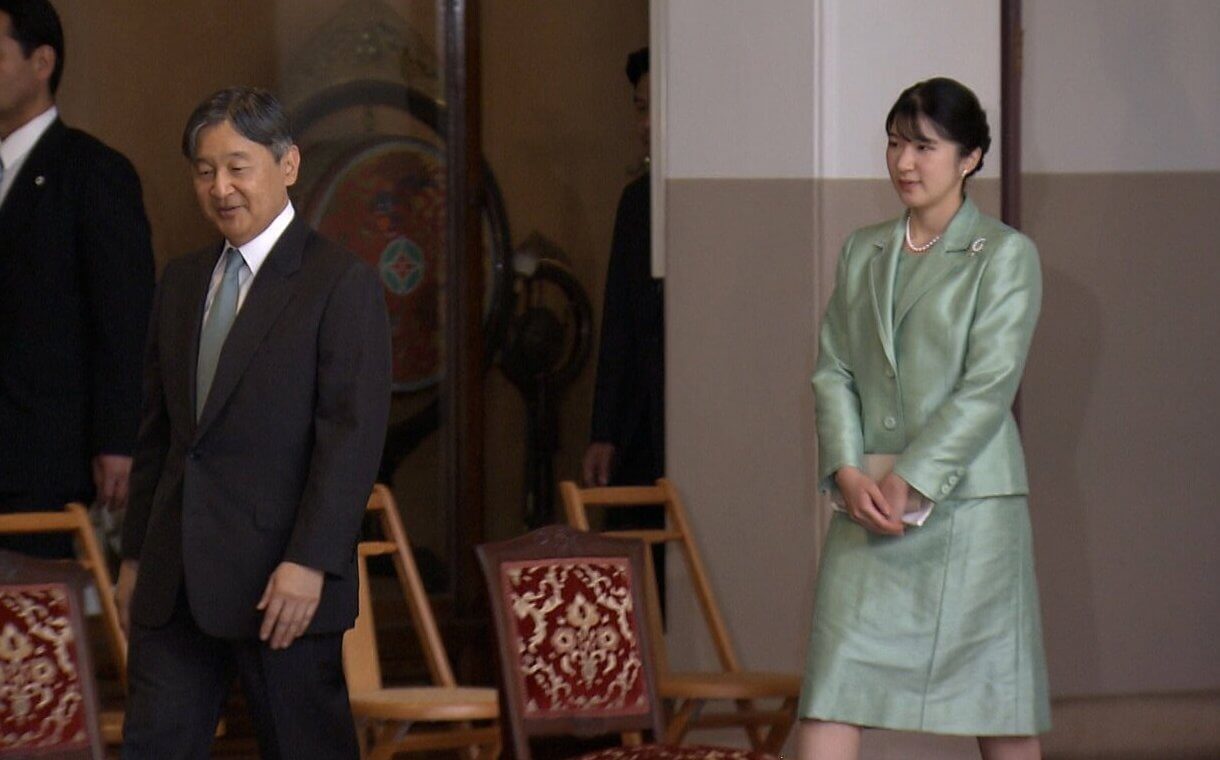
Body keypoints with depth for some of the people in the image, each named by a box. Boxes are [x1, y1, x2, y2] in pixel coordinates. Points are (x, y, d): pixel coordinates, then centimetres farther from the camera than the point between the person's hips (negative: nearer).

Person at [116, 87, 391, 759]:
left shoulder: (343, 285, -6)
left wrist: (308, 564, -20)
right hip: (175, 579, 6)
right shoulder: (181, 282, 15)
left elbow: (352, 437, -13)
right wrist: (135, 553, 15)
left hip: (280, 580, -6)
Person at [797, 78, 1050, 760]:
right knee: (834, 683, -6)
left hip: (967, 502, -4)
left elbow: (989, 385, -10)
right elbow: (833, 370, 10)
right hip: (869, 503, 4)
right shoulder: (863, 253, 15)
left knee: (1000, 699, 1)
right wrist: (849, 473, -7)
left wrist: (909, 480, -16)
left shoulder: (1005, 255, -1)